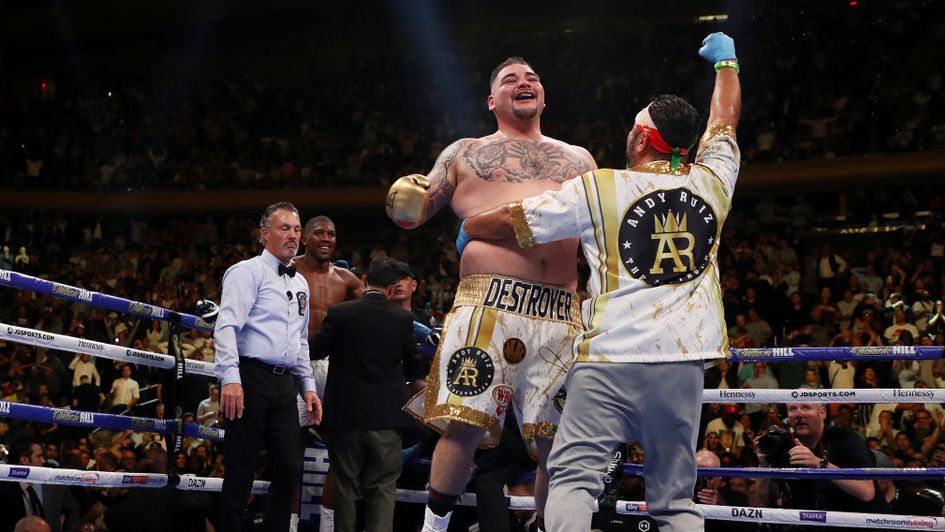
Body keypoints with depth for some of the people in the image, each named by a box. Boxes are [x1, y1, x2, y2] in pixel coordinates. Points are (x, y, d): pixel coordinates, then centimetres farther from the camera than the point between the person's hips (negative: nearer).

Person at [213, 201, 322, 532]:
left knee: (288, 470, 4)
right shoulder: (248, 271, -3)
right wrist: (230, 379, -24)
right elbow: (227, 327, -14)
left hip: (285, 384, 7)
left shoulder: (300, 284, 21)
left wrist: (308, 386, 18)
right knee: (241, 472, -4)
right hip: (251, 380, -7)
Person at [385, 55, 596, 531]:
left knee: (558, 439, -1)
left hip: (562, 313, 3)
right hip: (488, 303, -2)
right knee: (464, 424, -12)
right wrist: (406, 202, -6)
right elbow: (416, 210, 18)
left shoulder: (578, 160, 26)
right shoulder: (465, 153, 20)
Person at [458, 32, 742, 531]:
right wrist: (726, 61, 45)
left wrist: (467, 230, 28)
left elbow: (510, 221, 7)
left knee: (574, 475, -5)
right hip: (682, 360, 3)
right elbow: (725, 120, 27)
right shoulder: (710, 184, 8)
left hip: (610, 357, -3)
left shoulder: (598, 188, 0)